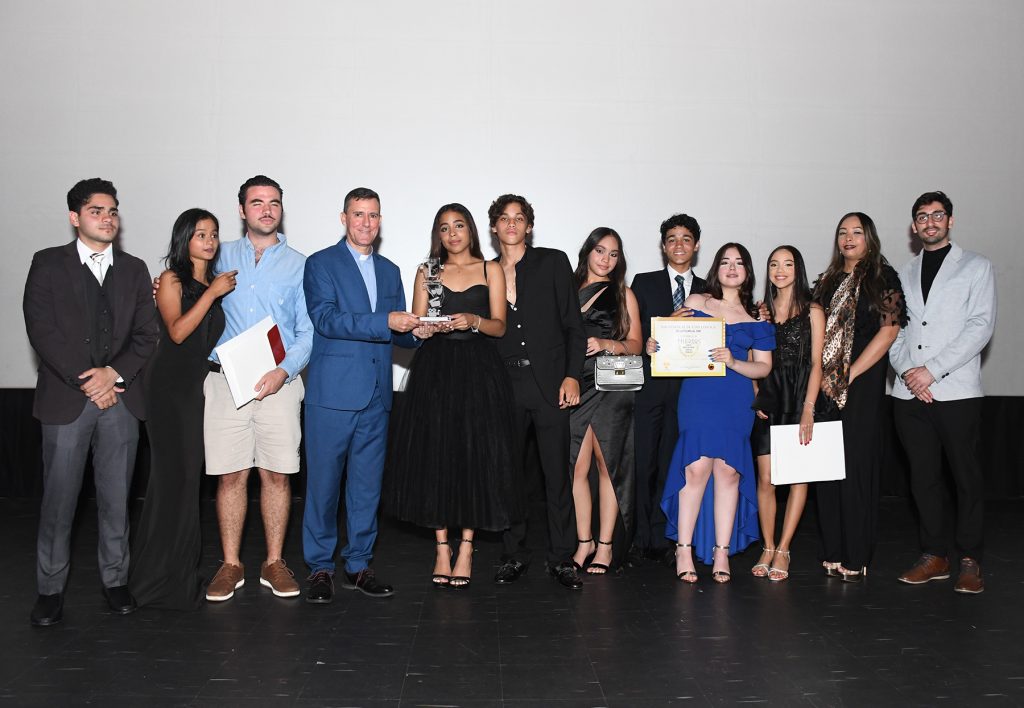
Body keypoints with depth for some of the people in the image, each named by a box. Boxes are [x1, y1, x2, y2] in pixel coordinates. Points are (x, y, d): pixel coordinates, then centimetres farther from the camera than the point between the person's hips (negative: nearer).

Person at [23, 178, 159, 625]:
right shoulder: (48, 264, 4)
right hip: (66, 400, -2)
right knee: (58, 499, 1)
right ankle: (50, 589, 14)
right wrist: (86, 382, -11)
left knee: (116, 497, 7)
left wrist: (113, 373, -9)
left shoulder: (134, 269, 12)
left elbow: (146, 336, 7)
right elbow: (42, 331, -5)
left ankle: (115, 580, 19)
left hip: (121, 398, 2)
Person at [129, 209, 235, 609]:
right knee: (174, 473, -4)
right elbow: (177, 331, -13)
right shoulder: (172, 279, -1)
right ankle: (161, 575, 6)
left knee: (192, 472, 6)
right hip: (172, 386, -5)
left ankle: (184, 564, 16)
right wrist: (212, 292, -13)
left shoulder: (218, 281, 13)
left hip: (203, 385, 5)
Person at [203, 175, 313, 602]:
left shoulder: (297, 264, 7)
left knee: (276, 473, 3)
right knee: (231, 474, 2)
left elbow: (308, 330, 3)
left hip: (278, 382, 0)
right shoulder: (221, 257, 13)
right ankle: (231, 565, 13)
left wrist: (284, 371, -12)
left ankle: (274, 563, 14)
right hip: (225, 379, 1)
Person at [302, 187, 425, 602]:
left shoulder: (389, 270, 17)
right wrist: (385, 322, -22)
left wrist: (416, 331, -4)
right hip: (332, 392, -5)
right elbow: (325, 318, -14)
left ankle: (358, 565, 20)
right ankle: (320, 568, 13)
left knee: (367, 484, 9)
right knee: (323, 482, 1)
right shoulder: (320, 264, 1)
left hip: (376, 396, 5)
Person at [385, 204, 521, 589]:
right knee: (434, 455, -1)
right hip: (435, 369, 1)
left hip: (479, 369, -1)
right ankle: (442, 546, 10)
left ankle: (466, 546, 7)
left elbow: (499, 326, 3)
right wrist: (436, 325, -15)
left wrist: (472, 320, -17)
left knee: (476, 455, -3)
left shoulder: (491, 270, 9)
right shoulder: (427, 273, 13)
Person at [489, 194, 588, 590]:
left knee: (558, 474, 1)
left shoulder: (553, 262, 5)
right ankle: (514, 555, 19)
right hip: (505, 386, 2)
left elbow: (573, 323, 2)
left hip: (549, 384, -2)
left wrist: (572, 375, -6)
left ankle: (561, 558, 11)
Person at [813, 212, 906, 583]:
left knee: (856, 466, -4)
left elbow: (888, 330, -9)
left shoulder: (882, 278, 0)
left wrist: (849, 374, -12)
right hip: (826, 387, 5)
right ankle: (833, 552, 13)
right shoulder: (828, 281, 17)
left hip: (861, 386, -5)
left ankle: (855, 557, 4)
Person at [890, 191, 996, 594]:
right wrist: (907, 371, -7)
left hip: (956, 391, -3)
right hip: (909, 392, 4)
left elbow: (980, 327, -6)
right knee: (923, 477, 8)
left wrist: (932, 370, -13)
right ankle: (934, 556, 19)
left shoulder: (976, 268, 6)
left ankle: (970, 561, 13)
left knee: (967, 477, 2)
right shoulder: (903, 274, 17)